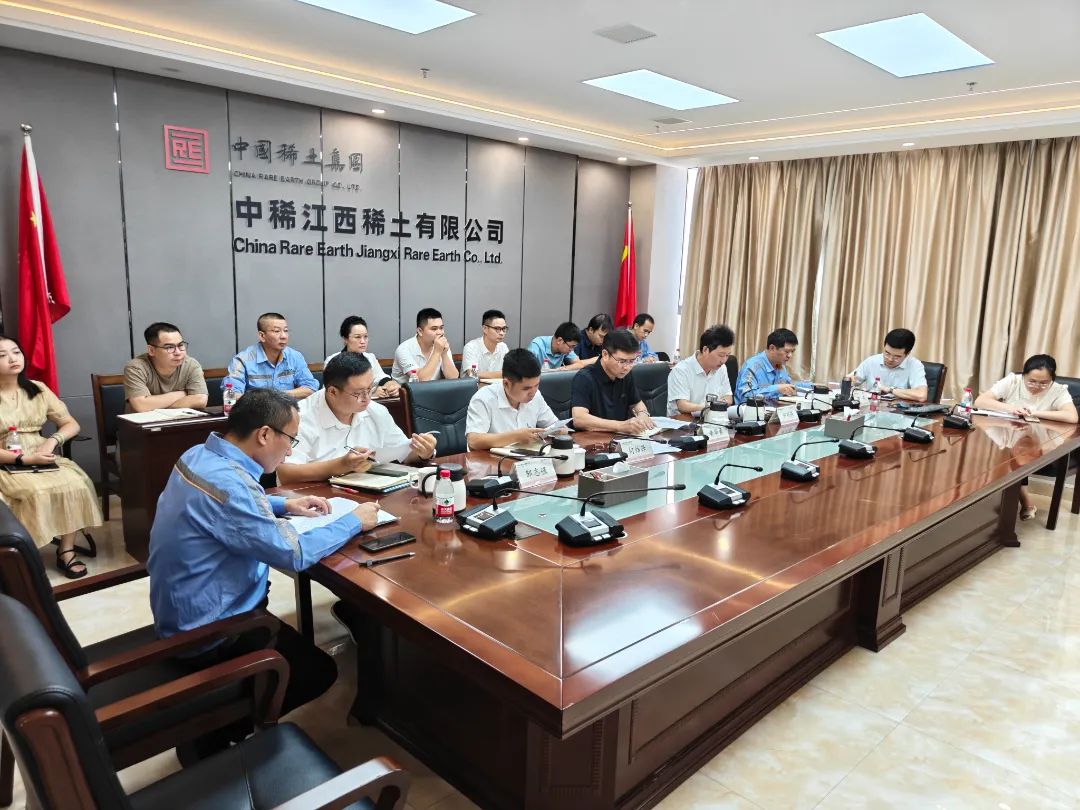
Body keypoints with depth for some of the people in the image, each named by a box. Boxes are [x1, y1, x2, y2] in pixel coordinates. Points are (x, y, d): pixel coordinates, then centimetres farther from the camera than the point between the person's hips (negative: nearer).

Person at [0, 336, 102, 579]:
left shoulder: (37, 389, 8)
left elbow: (71, 424, 9)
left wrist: (52, 440, -12)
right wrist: (24, 459, -20)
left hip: (41, 458, 4)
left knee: (75, 484, -25)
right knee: (36, 492, -32)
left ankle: (66, 550, -15)